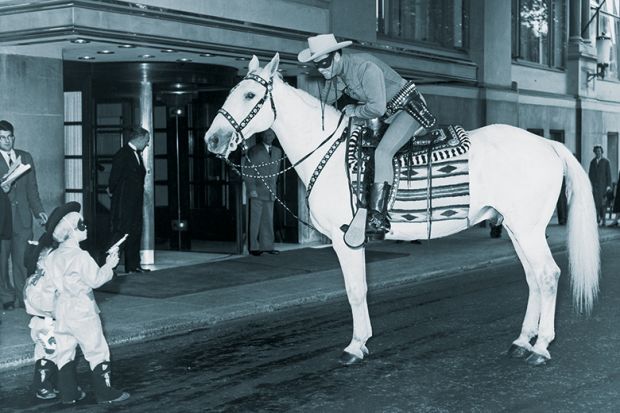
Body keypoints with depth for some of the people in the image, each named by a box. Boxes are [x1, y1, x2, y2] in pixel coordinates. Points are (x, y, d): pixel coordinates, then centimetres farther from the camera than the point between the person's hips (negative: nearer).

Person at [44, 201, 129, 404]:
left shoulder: (52, 257, 6)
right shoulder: (80, 256, -18)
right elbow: (95, 280, -20)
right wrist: (109, 266, -9)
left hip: (61, 311, 7)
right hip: (82, 312, -7)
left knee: (64, 352, 11)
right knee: (97, 351, 2)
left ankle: (68, 392, 17)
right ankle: (105, 392, 7)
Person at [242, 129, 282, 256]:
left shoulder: (277, 151, 14)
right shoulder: (254, 151, -2)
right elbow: (247, 172, -5)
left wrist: (272, 186, 12)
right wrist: (252, 189, -12)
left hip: (270, 192, 5)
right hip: (256, 192, -5)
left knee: (268, 219, 6)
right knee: (255, 219, -3)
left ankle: (266, 246, 11)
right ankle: (253, 247, 1)